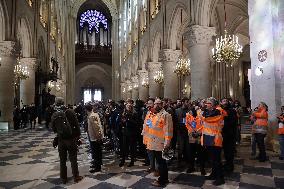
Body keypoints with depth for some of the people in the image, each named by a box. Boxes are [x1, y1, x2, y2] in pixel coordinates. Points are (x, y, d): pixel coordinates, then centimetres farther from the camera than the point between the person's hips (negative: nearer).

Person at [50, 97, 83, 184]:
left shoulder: (54, 115, -4)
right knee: (73, 159, 9)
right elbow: (76, 125, -10)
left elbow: (53, 128, 2)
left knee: (62, 160, 14)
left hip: (61, 140, 2)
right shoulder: (70, 112, -11)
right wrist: (78, 135, 0)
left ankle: (63, 178, 23)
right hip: (71, 138, -2)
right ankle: (76, 177, 19)